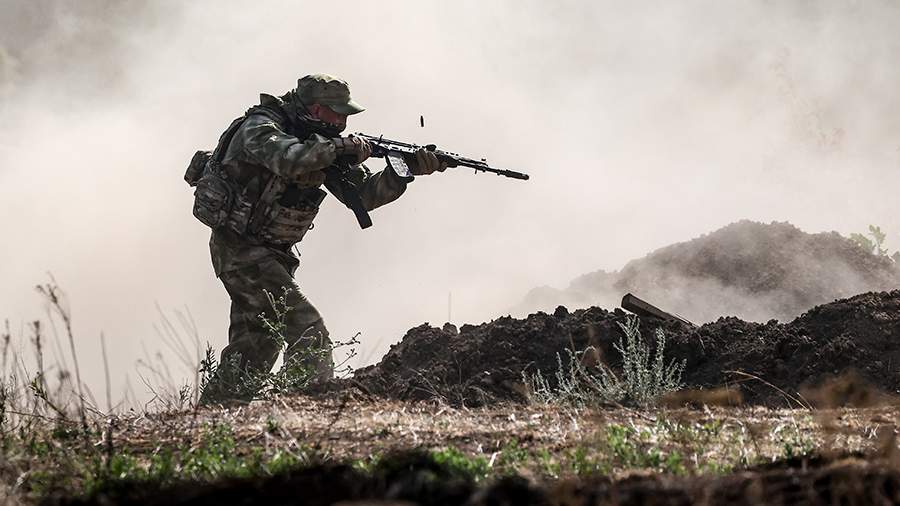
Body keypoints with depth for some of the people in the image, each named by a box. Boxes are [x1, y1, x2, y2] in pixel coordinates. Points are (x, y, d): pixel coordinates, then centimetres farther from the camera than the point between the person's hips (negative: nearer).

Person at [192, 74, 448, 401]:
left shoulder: (320, 144, 6)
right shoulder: (260, 126, -18)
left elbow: (362, 195, 4)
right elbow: (287, 159, -41)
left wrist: (405, 170, -10)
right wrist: (338, 147, -30)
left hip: (272, 252, 9)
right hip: (240, 247, -9)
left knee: (257, 343, 14)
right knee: (308, 331, -18)